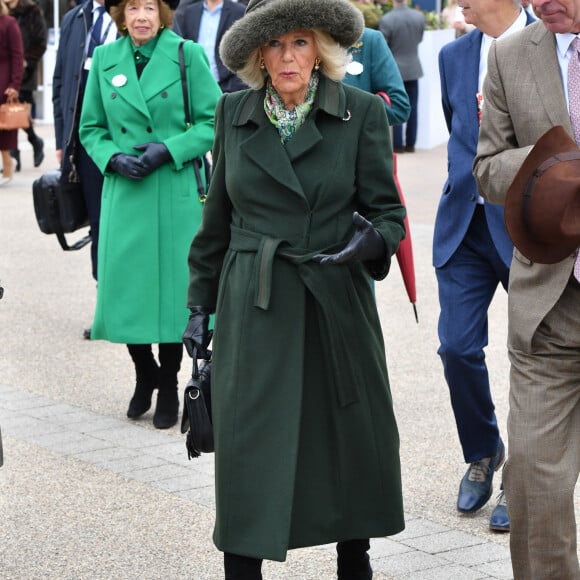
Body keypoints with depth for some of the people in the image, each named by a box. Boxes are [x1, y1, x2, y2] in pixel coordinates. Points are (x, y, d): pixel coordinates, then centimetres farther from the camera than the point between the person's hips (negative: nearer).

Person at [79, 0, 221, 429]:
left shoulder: (187, 55, -3)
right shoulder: (105, 59, 7)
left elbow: (213, 121, -3)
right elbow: (91, 128, 12)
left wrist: (170, 149, -15)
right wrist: (113, 158, -7)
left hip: (176, 193, -3)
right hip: (124, 193, 3)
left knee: (173, 288, 1)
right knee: (125, 288, 3)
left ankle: (169, 389, 16)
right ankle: (144, 376, 26)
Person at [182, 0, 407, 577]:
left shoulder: (361, 113, -1)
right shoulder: (233, 114, 5)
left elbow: (388, 210, 1)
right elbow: (217, 221, 12)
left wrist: (370, 239, -22)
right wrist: (200, 304, 11)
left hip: (336, 306, 0)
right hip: (253, 311, 1)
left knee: (352, 442, 9)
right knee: (248, 447, -3)